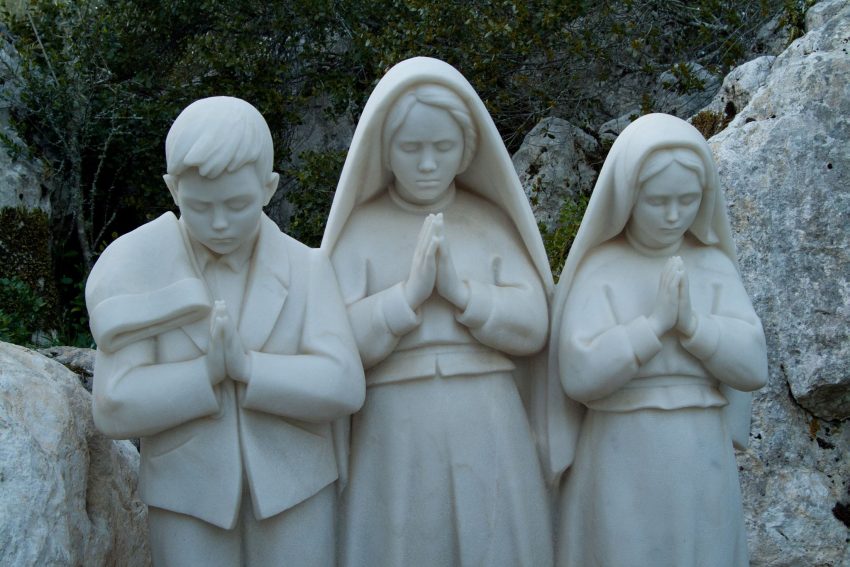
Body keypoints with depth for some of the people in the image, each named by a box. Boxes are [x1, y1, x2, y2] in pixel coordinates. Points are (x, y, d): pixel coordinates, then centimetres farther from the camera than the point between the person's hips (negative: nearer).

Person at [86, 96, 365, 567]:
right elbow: (117, 407, -13)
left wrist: (244, 365, -24)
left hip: (293, 489, 1)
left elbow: (342, 387, -13)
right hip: (189, 496, -1)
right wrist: (209, 371, -24)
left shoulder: (306, 269, -4)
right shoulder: (135, 268, -8)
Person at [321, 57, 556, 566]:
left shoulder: (492, 221, 5)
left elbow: (532, 326, -3)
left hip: (486, 435, 2)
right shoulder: (359, 229, 0)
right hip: (394, 440, -1)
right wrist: (410, 294, -19)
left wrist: (459, 289, -16)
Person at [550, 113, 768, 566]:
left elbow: (752, 368, -5)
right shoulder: (597, 271, -6)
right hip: (621, 467, -3)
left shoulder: (716, 267, 2)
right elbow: (580, 376, -16)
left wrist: (690, 322, -19)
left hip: (699, 466, 3)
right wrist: (656, 323, -22)